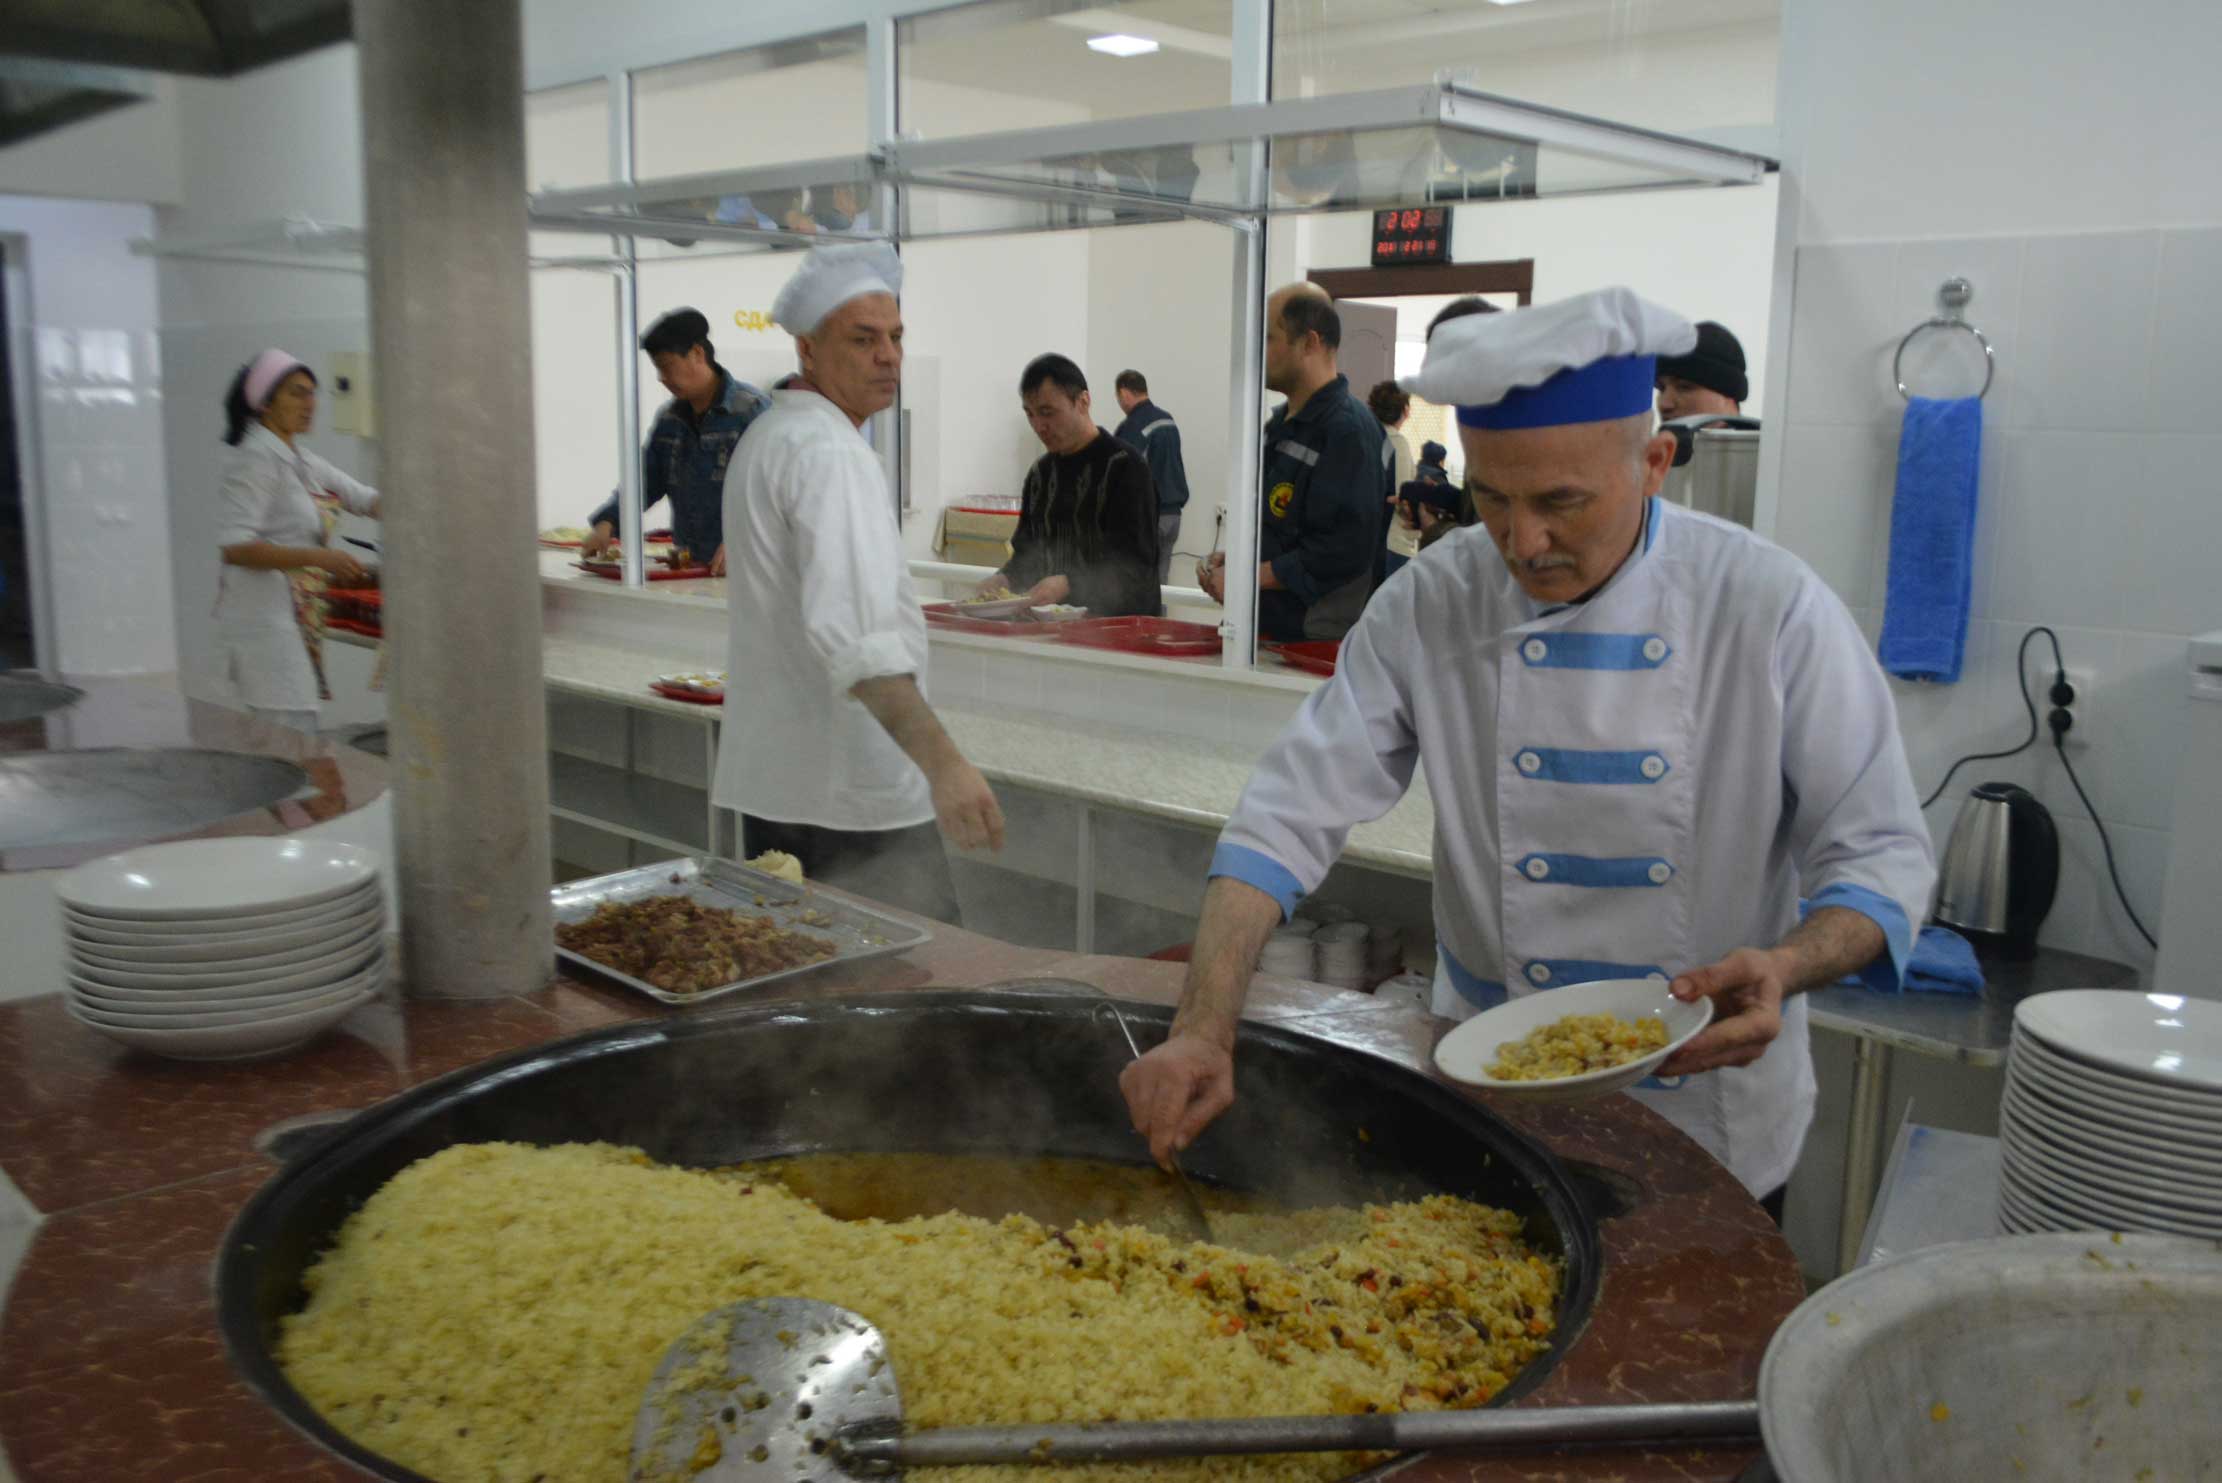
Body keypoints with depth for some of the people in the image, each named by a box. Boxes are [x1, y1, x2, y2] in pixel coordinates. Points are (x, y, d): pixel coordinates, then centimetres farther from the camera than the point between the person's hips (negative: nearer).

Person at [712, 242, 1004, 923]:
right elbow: (855, 630, -32)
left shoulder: (766, 438, 16)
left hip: (769, 782, 10)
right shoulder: (830, 451, -17)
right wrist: (943, 762, -40)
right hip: (851, 793, -10)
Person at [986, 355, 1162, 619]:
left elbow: (1135, 565, -14)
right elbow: (1026, 551, 22)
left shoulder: (1124, 467, -7)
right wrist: (1006, 578, -1)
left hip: (1121, 622, -7)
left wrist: (1069, 584, -27)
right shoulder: (1041, 471, 16)